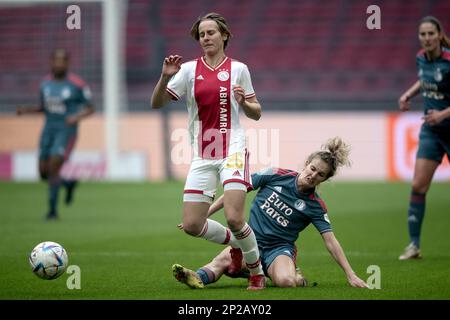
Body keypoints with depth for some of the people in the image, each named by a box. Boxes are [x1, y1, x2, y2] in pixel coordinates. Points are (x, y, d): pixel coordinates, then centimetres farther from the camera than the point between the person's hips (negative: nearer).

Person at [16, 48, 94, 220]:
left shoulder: (77, 84, -10)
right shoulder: (46, 83, 6)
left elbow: (90, 108, -3)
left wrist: (77, 117, -21)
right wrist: (27, 110, 2)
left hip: (67, 131, -6)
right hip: (49, 129, 6)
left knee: (53, 168, -16)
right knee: (44, 172, 4)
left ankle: (53, 209, -5)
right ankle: (69, 183, 34)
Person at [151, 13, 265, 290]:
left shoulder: (238, 69, 3)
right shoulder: (189, 69, 6)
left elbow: (256, 113, 10)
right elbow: (157, 103, 1)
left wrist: (244, 103, -12)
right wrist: (165, 77, -16)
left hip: (233, 151, -3)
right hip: (202, 157, 3)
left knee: (234, 218, -18)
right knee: (192, 225, -3)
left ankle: (257, 272, 5)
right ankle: (237, 243, 25)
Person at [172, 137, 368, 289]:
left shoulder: (315, 206, -3)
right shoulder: (276, 176, -3)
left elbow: (330, 241, -4)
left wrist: (350, 275, -11)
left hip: (280, 249, -1)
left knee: (286, 281, -30)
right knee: (223, 260, -30)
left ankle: (297, 277, -1)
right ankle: (197, 278, -50)